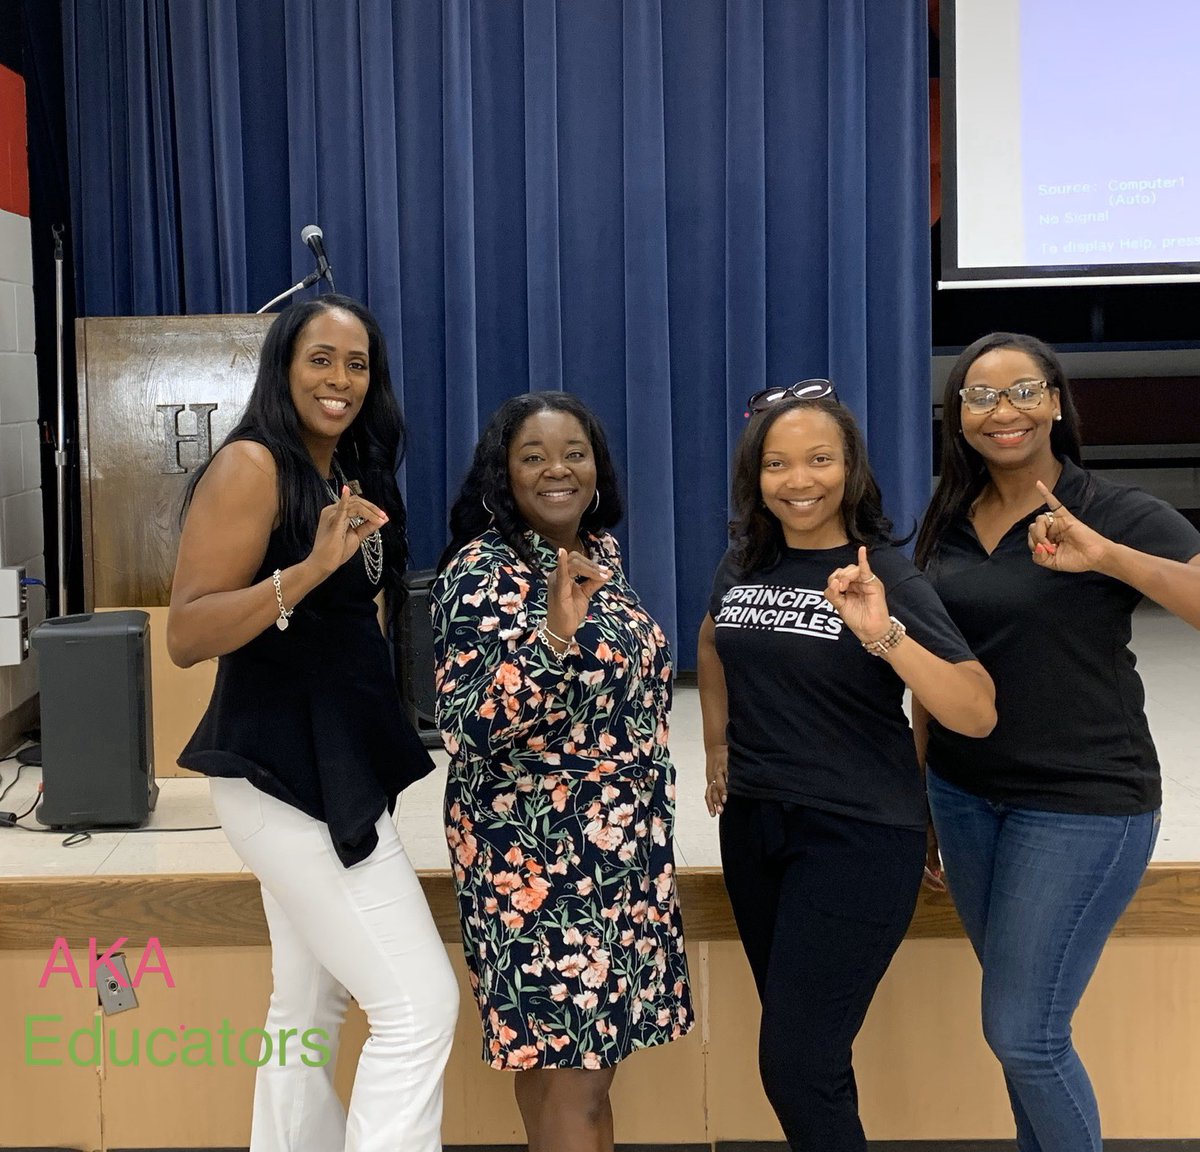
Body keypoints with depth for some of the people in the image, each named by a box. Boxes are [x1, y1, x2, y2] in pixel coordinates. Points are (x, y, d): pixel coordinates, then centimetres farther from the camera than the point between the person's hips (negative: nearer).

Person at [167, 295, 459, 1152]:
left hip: (339, 762, 9)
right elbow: (187, 636, -22)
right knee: (419, 1004, -10)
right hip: (285, 772, -9)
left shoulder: (352, 473, 12)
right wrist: (309, 568, -30)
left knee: (312, 1007, 18)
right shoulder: (252, 466, -13)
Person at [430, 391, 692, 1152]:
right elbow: (470, 727, -22)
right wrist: (554, 632, -32)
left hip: (620, 847, 7)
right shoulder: (480, 573, -15)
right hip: (538, 854, -7)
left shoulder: (600, 553, 8)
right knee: (569, 1072, -1)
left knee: (588, 1056, 16)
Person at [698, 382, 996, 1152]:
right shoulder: (743, 563, 2)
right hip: (753, 824, 6)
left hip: (858, 835, -5)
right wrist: (718, 750, 20)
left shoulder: (886, 575, -13)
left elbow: (978, 715, -21)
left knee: (798, 1065, -6)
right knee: (798, 1047, 18)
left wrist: (881, 633, -33)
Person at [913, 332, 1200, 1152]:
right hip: (964, 794, 5)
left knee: (1023, 1034, -2)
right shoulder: (947, 521, 4)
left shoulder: (1120, 515, -11)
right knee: (1019, 1017, 17)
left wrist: (1103, 557, -36)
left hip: (1083, 803, -5)